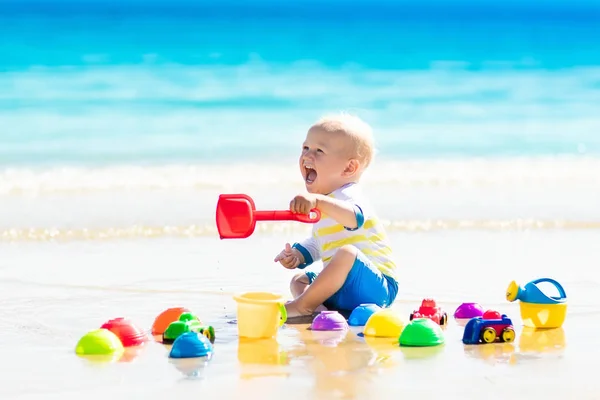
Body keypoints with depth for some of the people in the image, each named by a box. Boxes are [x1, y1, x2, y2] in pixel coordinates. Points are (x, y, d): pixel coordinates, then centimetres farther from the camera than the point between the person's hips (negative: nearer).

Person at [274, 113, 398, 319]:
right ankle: (319, 309, -18)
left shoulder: (349, 196, -15)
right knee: (298, 281, 17)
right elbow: (316, 244, 27)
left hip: (374, 286, -11)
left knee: (347, 253, -36)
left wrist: (318, 201, -57)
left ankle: (302, 305, -26)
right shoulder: (323, 204, 17)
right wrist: (296, 255, 5)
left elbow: (354, 217, -41)